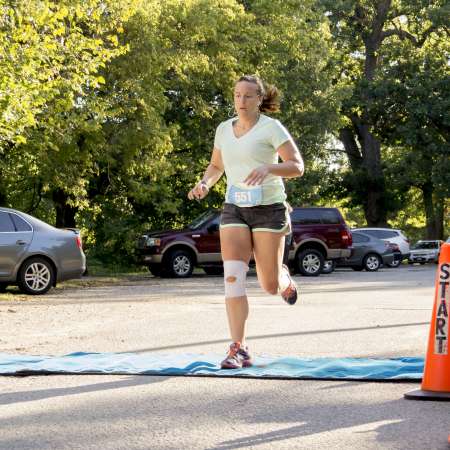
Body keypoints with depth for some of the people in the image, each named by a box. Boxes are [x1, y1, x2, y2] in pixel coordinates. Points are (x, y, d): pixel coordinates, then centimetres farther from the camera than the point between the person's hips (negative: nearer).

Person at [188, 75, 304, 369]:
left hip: (268, 209, -3)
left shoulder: (271, 127, -6)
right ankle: (239, 349, -12)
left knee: (270, 286, 1)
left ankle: (283, 278, 40)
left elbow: (297, 167, -9)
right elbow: (216, 165, 23)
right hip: (234, 210, 3)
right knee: (233, 278, -15)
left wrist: (268, 168, -28)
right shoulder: (224, 129, 9)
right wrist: (205, 184, 2)